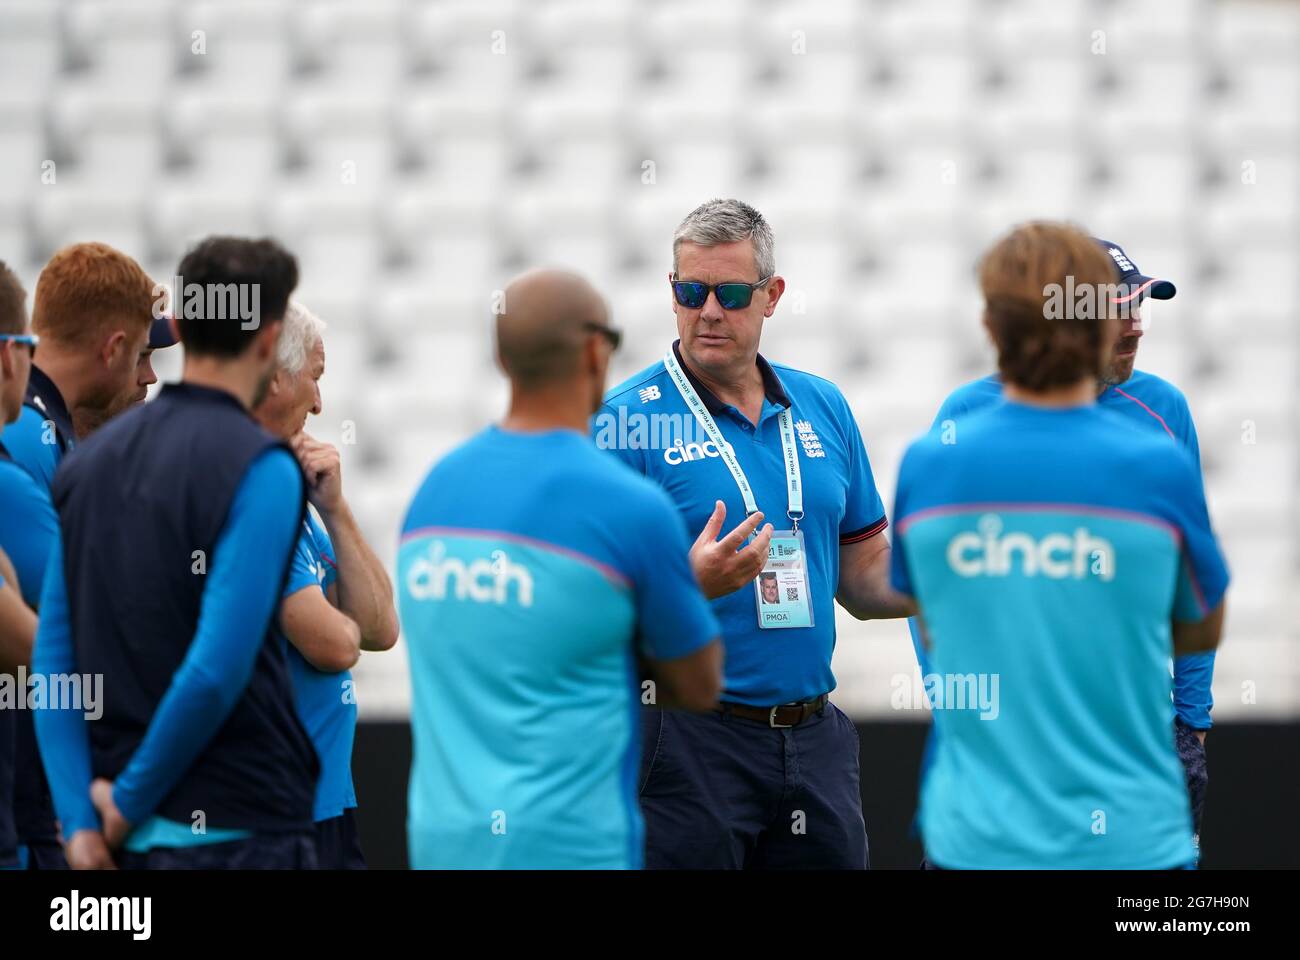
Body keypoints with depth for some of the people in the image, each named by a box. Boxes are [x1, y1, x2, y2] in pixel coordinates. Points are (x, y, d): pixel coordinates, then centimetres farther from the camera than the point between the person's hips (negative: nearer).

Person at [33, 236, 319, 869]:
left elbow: (53, 660, 5)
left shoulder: (90, 461, 9)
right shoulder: (258, 467, -13)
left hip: (129, 839, 7)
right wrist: (131, 800, -10)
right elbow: (217, 667, -21)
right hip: (238, 837, -7)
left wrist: (81, 821, 0)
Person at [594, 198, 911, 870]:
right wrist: (688, 584, -27)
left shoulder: (823, 409, 11)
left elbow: (864, 575, 16)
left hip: (815, 739, 5)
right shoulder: (626, 419, -6)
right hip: (686, 736, -5)